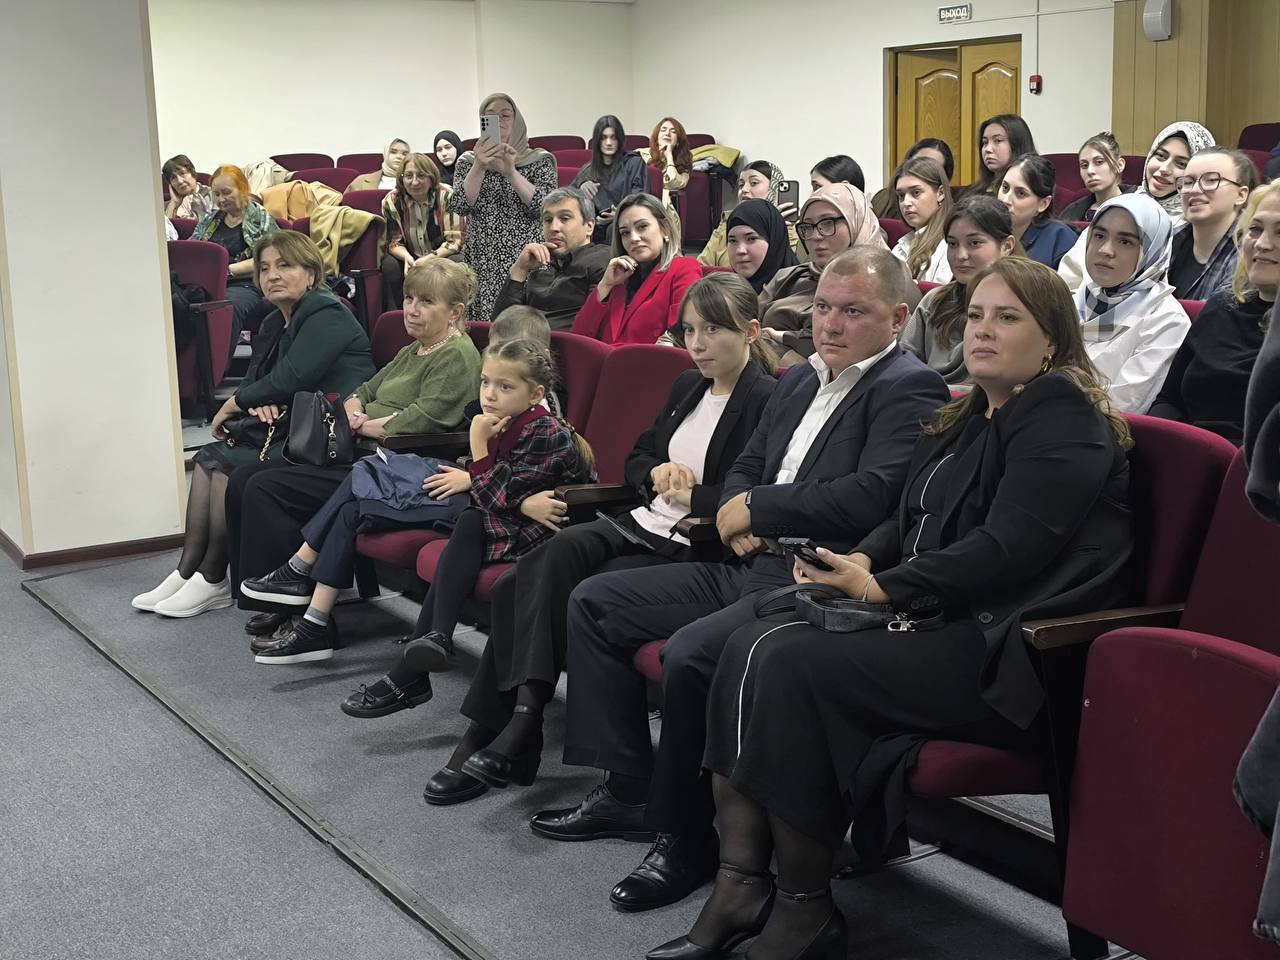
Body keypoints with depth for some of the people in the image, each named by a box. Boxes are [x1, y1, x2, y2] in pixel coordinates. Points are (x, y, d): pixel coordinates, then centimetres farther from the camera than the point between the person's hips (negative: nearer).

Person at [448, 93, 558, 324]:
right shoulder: (468, 161, 12)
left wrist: (510, 172, -18)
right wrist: (479, 167, -15)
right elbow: (458, 207, -2)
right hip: (482, 265, 2)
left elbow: (545, 208, -9)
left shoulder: (539, 160, 6)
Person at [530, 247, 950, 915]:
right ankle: (629, 790, 12)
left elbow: (870, 496, -22)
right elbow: (744, 469, 24)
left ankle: (687, 838, -9)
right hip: (751, 564, 10)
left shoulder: (909, 388, -9)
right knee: (593, 602, 8)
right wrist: (735, 520, -1)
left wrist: (756, 507, -11)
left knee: (689, 654, -31)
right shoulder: (799, 382, 19)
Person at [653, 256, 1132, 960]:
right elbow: (909, 523, 22)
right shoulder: (967, 418, 21)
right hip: (937, 620, 9)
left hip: (1003, 651, -9)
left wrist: (884, 587, -16)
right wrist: (856, 563, 0)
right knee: (752, 646, -11)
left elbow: (1010, 546, -19)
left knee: (793, 666, -24)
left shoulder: (1063, 418, -8)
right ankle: (740, 886, -14)